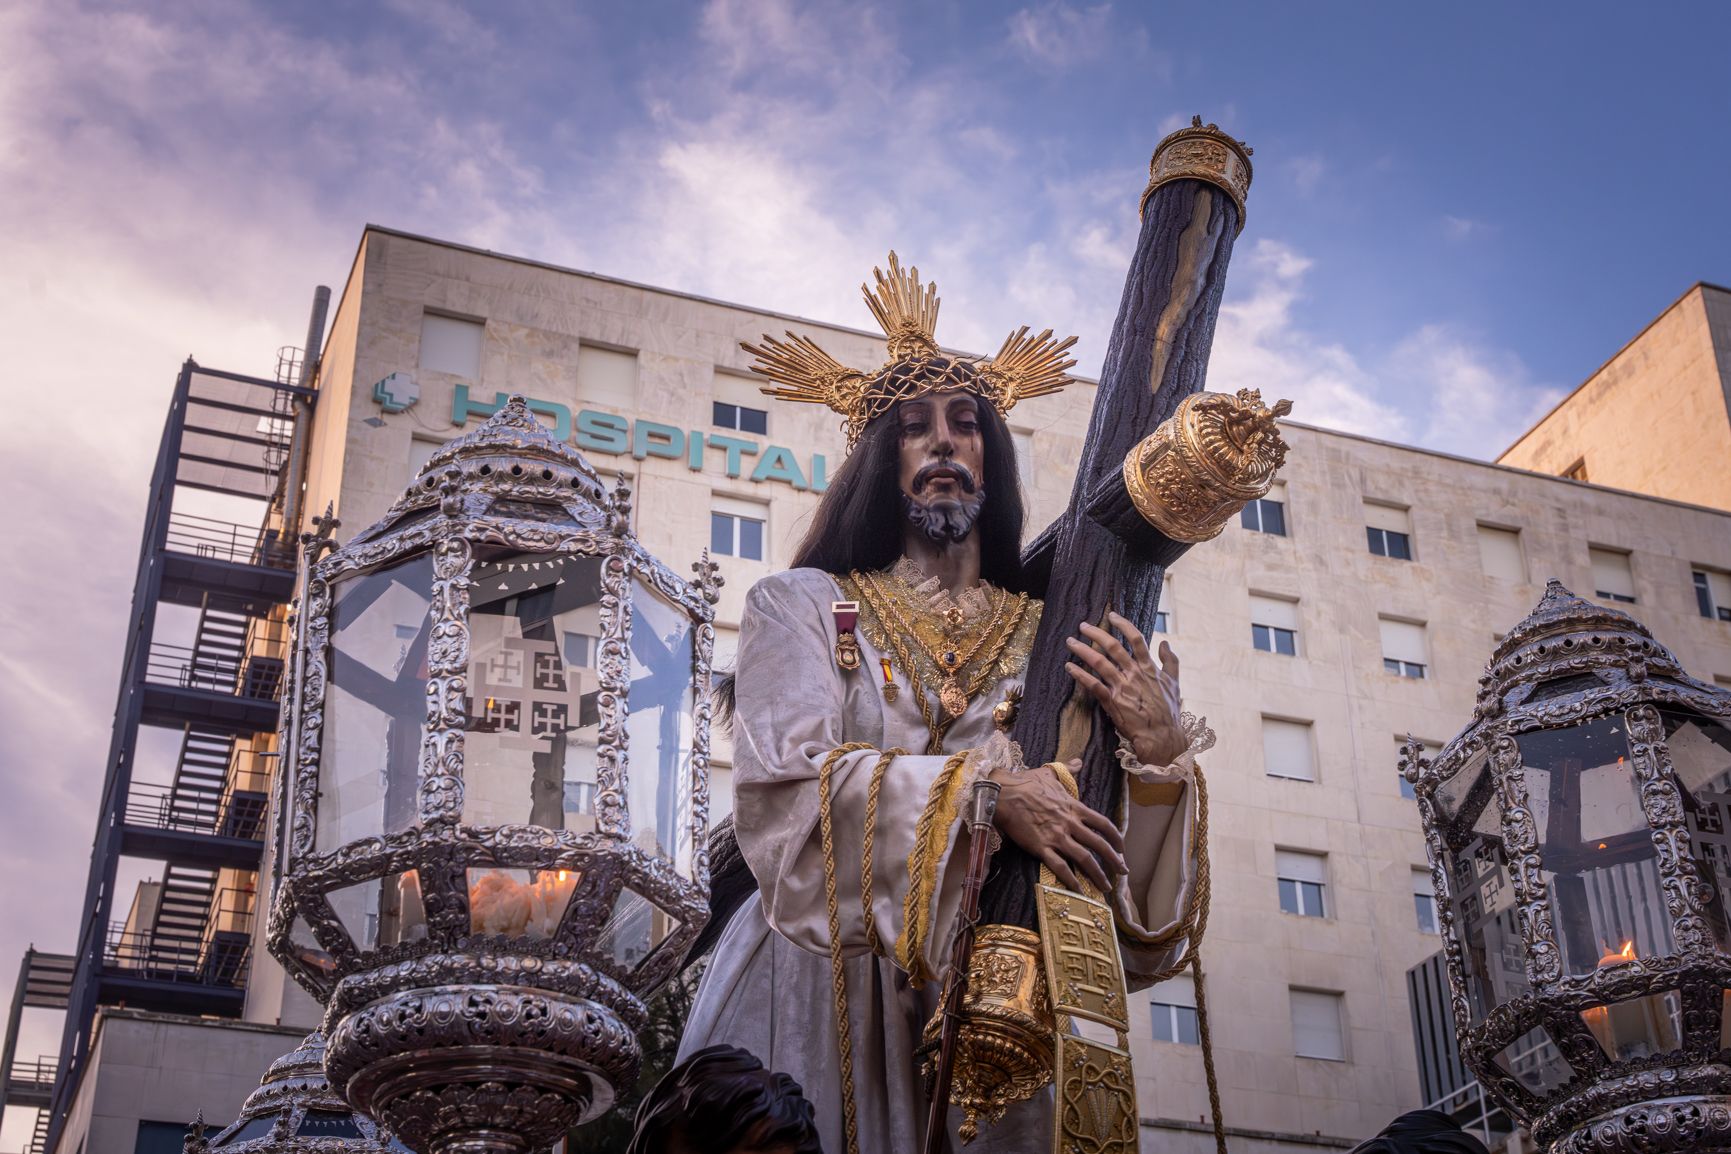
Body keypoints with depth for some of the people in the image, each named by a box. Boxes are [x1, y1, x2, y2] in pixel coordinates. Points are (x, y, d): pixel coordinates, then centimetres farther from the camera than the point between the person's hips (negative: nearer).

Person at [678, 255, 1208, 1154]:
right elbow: (785, 785, -12)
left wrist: (1159, 750, -16)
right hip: (822, 1000, -1)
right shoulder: (803, 606, 6)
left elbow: (1119, 878, 3)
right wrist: (979, 787, -21)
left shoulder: (1056, 637, 9)